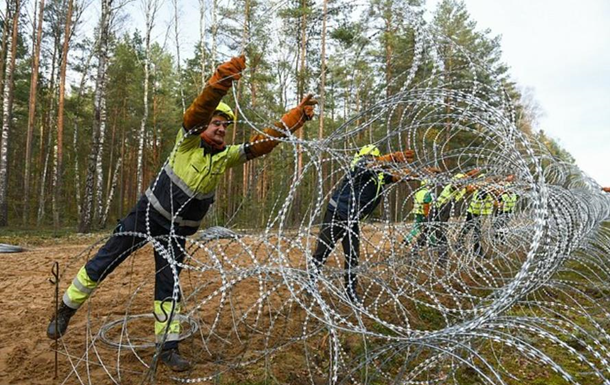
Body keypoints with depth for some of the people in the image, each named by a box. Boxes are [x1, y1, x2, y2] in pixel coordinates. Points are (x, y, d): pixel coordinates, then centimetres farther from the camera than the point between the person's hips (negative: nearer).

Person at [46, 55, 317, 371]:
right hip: (146, 215, -2)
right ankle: (67, 309, 33)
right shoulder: (188, 139, -13)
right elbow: (204, 104, -31)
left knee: (169, 286, 5)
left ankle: (168, 347, 17)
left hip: (175, 232, 2)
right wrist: (227, 75, -45)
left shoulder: (227, 156, -4)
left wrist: (299, 115, -17)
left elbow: (265, 140, -10)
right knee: (102, 264, 9)